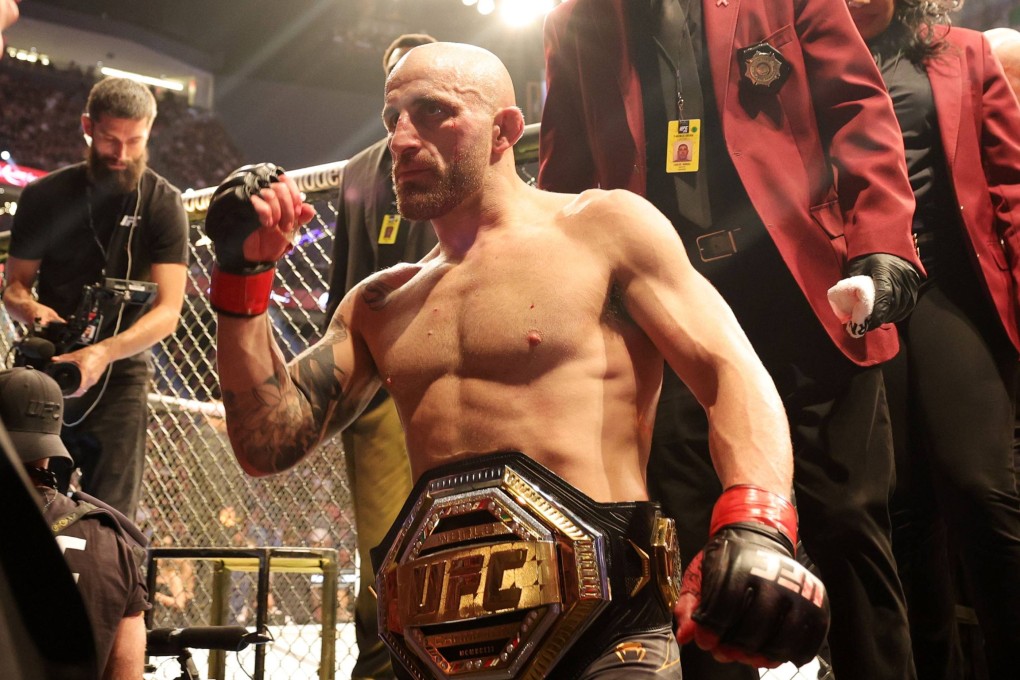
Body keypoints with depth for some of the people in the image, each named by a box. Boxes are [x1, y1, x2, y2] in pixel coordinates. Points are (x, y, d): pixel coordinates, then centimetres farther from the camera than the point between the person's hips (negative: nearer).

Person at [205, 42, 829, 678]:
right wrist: (244, 274, 7)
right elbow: (271, 442, 15)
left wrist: (756, 527, -22)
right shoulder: (379, 304, 20)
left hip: (600, 628, -7)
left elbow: (733, 373, -4)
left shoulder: (604, 228, 5)